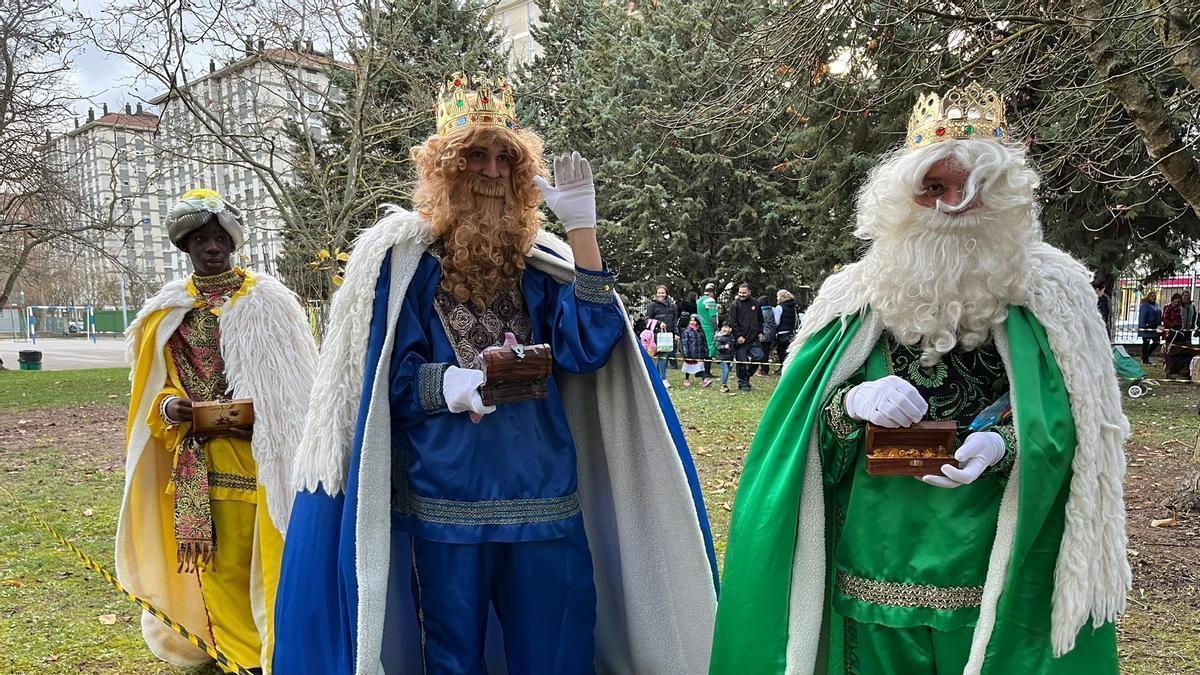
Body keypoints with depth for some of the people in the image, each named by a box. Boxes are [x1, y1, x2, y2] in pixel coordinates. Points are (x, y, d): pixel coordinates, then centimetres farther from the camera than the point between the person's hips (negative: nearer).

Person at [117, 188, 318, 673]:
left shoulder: (268, 300, 1)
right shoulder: (167, 312, 9)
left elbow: (296, 382, 2)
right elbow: (159, 385, 16)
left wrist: (264, 414, -14)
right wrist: (169, 406, -6)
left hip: (266, 452, -2)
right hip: (201, 460, 3)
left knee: (270, 554, -5)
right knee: (217, 562, 4)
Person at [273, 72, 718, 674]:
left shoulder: (540, 263, 8)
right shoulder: (403, 259, 0)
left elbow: (588, 350, -9)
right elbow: (387, 380, -3)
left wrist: (583, 229, -11)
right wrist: (448, 383, -24)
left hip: (544, 496, 3)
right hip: (447, 501, -2)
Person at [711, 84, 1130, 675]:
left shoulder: (1049, 292, -2)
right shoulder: (859, 294, 2)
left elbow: (1072, 428, -3)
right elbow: (798, 424, 4)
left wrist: (1003, 447, -21)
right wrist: (852, 403, -17)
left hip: (997, 573, -1)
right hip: (874, 565, 2)